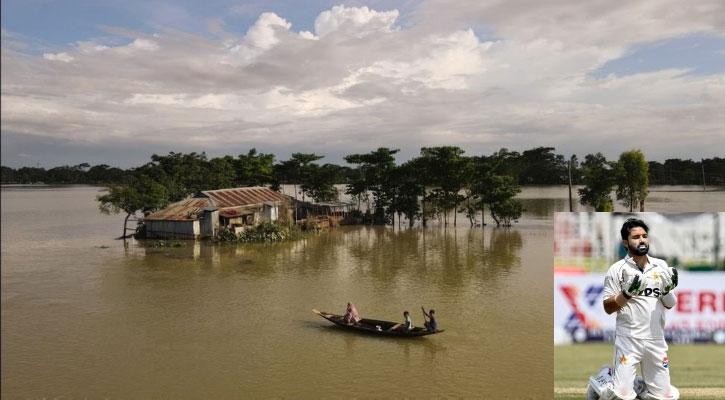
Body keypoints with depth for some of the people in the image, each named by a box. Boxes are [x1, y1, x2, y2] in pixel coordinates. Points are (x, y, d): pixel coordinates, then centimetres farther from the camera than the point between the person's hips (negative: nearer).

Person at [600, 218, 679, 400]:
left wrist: (668, 289, -10)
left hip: (656, 340, 4)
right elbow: (608, 308, -5)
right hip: (629, 339, -4)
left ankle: (639, 385, 36)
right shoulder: (617, 269, -5)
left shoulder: (661, 266, 7)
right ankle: (603, 380, 22)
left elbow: (670, 305, 10)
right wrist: (628, 292, -20)